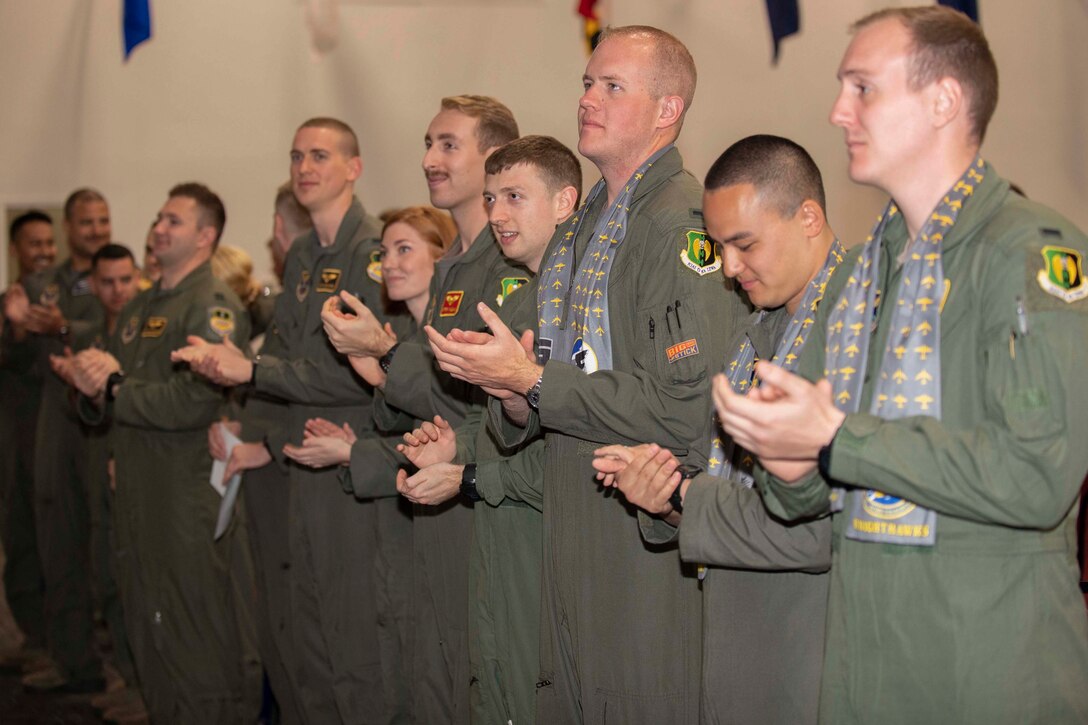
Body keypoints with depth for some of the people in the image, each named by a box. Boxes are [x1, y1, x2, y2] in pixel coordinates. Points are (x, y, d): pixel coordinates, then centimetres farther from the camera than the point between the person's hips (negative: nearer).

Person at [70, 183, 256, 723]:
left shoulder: (213, 306, -11)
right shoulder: (139, 308, 17)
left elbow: (197, 401, -23)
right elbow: (101, 396, 17)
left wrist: (115, 389, -13)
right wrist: (93, 386, -7)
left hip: (192, 495, -8)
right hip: (138, 490, 9)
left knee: (199, 638, -2)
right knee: (146, 626, 17)